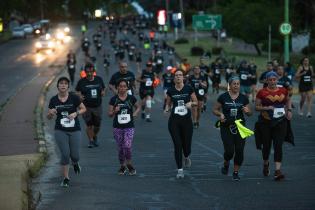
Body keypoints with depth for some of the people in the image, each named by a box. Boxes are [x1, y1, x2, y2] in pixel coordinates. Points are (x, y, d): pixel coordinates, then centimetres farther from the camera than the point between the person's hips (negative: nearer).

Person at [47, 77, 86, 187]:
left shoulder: (74, 98, -5)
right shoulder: (53, 100, -1)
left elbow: (83, 109, 4)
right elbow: (49, 117, 5)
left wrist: (76, 113, -14)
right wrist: (51, 113, -18)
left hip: (75, 130, 0)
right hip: (60, 131, 0)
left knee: (75, 155, -1)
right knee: (65, 154, -9)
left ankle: (75, 163, 38)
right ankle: (66, 178, 6)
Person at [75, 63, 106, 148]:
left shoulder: (99, 79, 4)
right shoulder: (81, 82, -3)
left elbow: (103, 88, 17)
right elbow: (77, 91, 6)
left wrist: (103, 92, -6)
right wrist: (80, 96, -16)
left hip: (97, 106, 2)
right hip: (86, 107, -2)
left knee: (97, 125, 9)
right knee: (89, 125, -2)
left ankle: (95, 137, 36)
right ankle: (90, 140, 14)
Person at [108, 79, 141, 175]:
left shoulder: (131, 98, 1)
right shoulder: (114, 99, -1)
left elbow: (138, 107, 18)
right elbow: (109, 114, 2)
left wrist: (135, 113, -1)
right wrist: (114, 111, -18)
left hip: (129, 127, -1)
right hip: (117, 127, 1)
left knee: (127, 146, -14)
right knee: (120, 148, 7)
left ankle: (129, 164, 9)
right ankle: (122, 166, 26)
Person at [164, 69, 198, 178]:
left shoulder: (188, 89, 0)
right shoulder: (170, 90, 2)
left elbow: (196, 102, 7)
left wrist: (191, 103, -14)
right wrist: (166, 109, -8)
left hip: (186, 120, 0)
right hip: (174, 121, 0)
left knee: (186, 146, 2)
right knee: (177, 145, -6)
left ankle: (186, 157, 39)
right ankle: (180, 170, 2)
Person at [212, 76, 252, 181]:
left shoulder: (243, 98, 3)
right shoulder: (223, 97, -2)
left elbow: (250, 113, 10)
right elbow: (215, 110, 5)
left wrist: (247, 111, -13)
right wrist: (220, 114, -15)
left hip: (240, 127, 2)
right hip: (226, 127, -2)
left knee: (239, 150, -4)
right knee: (229, 150, -10)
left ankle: (236, 172, 12)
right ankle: (226, 164, 24)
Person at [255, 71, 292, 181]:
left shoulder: (283, 91, 3)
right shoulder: (262, 92, -5)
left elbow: (288, 100, 23)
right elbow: (256, 107, -1)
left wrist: (289, 110, 7)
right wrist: (266, 108, -18)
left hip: (280, 122, 1)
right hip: (265, 122, -1)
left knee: (278, 146, -10)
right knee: (266, 145, 10)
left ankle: (277, 170, -15)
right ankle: (266, 164, 39)